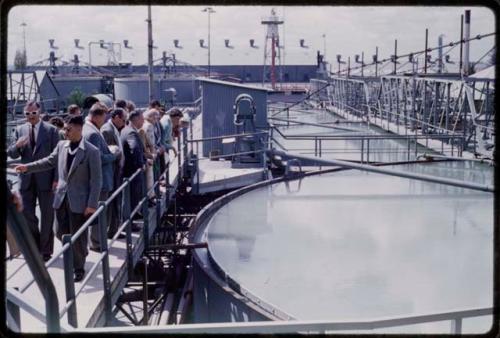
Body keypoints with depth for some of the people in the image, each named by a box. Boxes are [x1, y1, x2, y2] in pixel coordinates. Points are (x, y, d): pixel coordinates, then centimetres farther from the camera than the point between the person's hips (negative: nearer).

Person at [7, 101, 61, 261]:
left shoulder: (51, 130, -4)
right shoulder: (20, 130, 7)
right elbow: (12, 154, 5)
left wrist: (56, 179, -10)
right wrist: (17, 145, -18)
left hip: (45, 179, -3)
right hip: (27, 179, 3)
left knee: (47, 216, 6)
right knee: (27, 214, 6)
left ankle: (45, 250, 18)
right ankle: (35, 244, 26)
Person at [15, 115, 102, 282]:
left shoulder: (91, 151, -14)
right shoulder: (61, 146, 3)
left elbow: (96, 180, -13)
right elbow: (49, 162, 19)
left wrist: (92, 204, -16)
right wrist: (27, 167, 9)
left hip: (79, 201, -6)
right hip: (62, 198, 6)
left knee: (78, 237, 4)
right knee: (62, 233, 14)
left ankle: (78, 269, 21)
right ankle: (80, 253, 39)